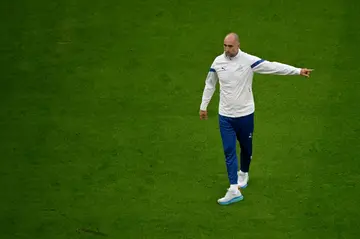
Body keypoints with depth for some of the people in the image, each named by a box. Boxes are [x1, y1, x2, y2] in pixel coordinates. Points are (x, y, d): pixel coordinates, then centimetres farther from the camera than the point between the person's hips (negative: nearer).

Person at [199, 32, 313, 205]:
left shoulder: (249, 61, -14)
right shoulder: (218, 62, -4)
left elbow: (273, 66, -17)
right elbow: (209, 85, 10)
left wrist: (298, 71, -23)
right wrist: (203, 106, 15)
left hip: (245, 114, -1)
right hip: (225, 116, 1)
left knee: (246, 148, 14)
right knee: (229, 151, -4)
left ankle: (243, 173, 43)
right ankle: (234, 190, -5)